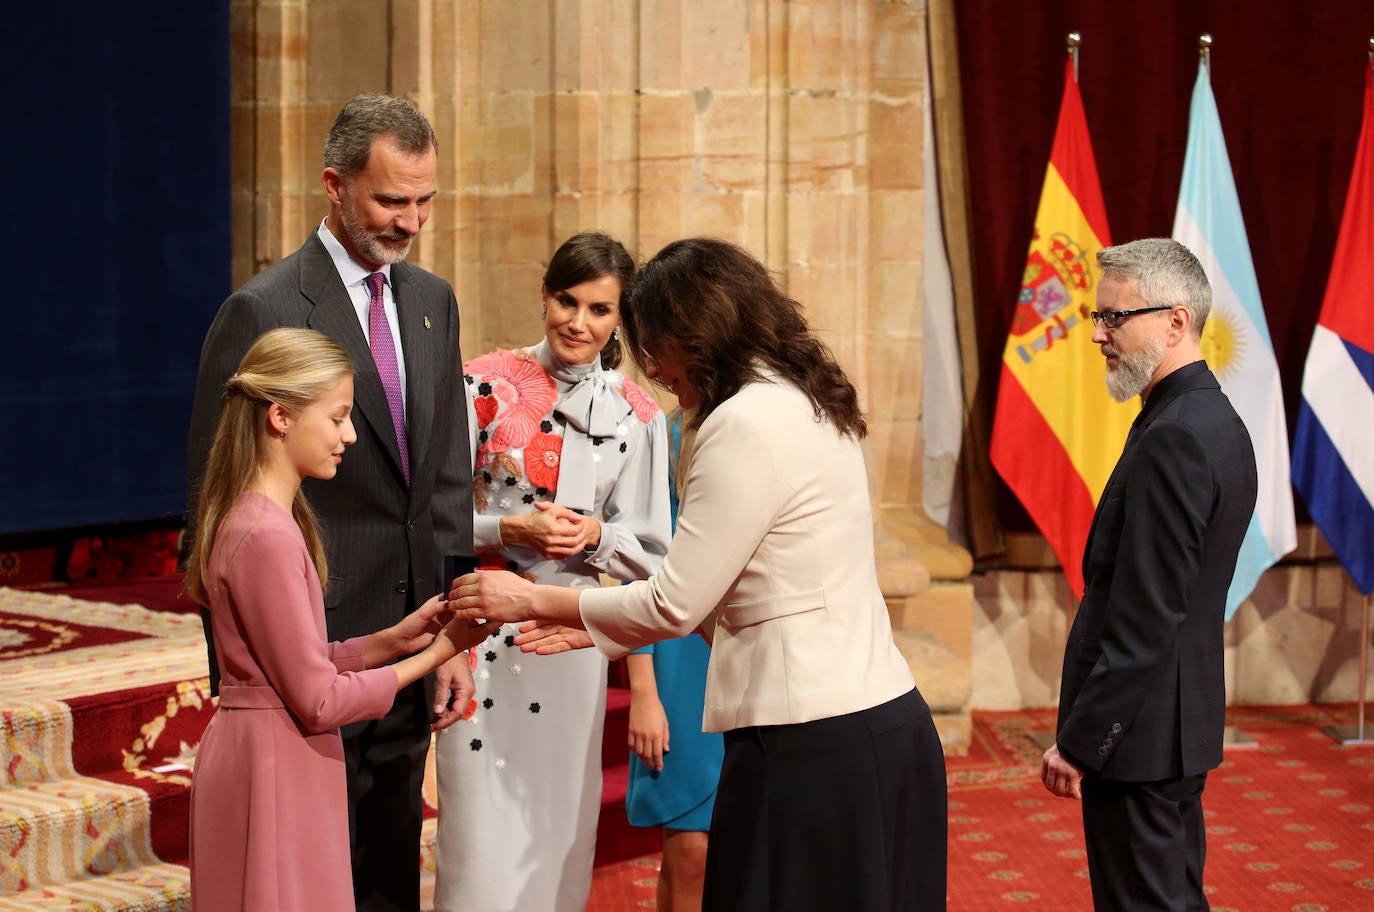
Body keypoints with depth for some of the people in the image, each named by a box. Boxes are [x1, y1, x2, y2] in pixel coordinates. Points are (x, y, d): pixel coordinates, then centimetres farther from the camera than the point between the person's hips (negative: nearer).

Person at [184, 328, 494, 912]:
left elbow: (301, 666, 9)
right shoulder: (267, 537, -21)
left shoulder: (258, 518, 10)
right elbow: (319, 701, -19)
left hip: (273, 757, 10)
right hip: (273, 769, -10)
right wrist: (436, 654, -12)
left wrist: (393, 639, -1)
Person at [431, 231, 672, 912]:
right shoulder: (485, 384, -3)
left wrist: (595, 536, -11)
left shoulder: (636, 415, 4)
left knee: (560, 835, 10)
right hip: (483, 630, -2)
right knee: (483, 838, -2)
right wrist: (509, 529, -17)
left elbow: (649, 551, 8)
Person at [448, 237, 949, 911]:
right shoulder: (807, 406, 15)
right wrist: (597, 626, 18)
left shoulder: (746, 424, -14)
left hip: (814, 749, -9)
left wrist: (534, 600, 1)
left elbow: (676, 605, -11)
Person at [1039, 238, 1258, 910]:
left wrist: (1079, 742, -18)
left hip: (1140, 733, -10)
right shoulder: (1216, 420, 10)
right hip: (1184, 725, 10)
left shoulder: (1174, 439, -21)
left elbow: (1144, 621, -24)